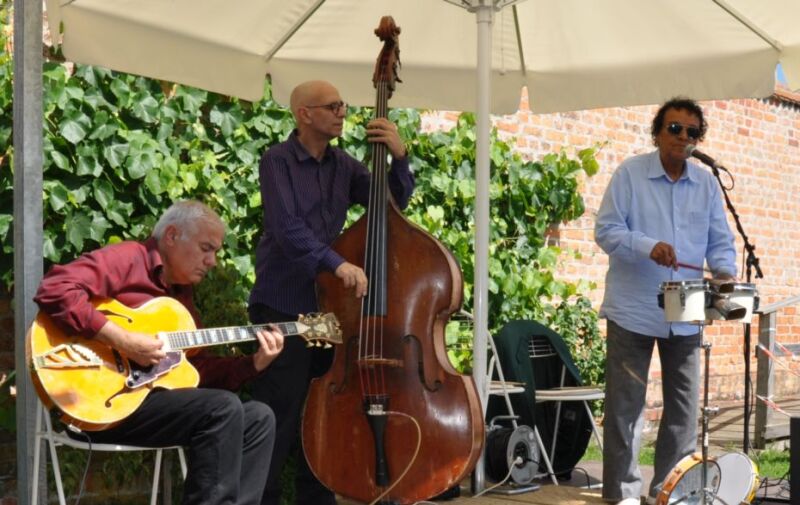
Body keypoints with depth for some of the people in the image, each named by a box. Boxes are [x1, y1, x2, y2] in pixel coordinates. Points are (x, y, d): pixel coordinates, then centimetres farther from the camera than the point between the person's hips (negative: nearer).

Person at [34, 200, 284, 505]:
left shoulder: (181, 292, 20)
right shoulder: (127, 259, -7)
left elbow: (197, 369, 17)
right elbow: (54, 290, -23)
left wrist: (254, 364, 4)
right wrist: (122, 341, -24)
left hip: (155, 397, 9)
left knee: (259, 418, -1)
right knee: (224, 408, -23)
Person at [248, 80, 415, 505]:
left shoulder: (344, 166, 11)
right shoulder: (278, 161, -6)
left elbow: (393, 203, 8)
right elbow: (287, 227, -19)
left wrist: (399, 157, -7)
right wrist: (337, 263, -30)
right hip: (283, 304, -6)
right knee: (278, 414, -7)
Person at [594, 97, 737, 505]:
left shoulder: (706, 183, 9)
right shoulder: (630, 173, -3)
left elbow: (719, 240, 11)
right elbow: (606, 229, -9)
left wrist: (724, 270, -9)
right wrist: (649, 247, -24)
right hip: (633, 311, -4)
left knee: (683, 405, 10)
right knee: (625, 405, 0)